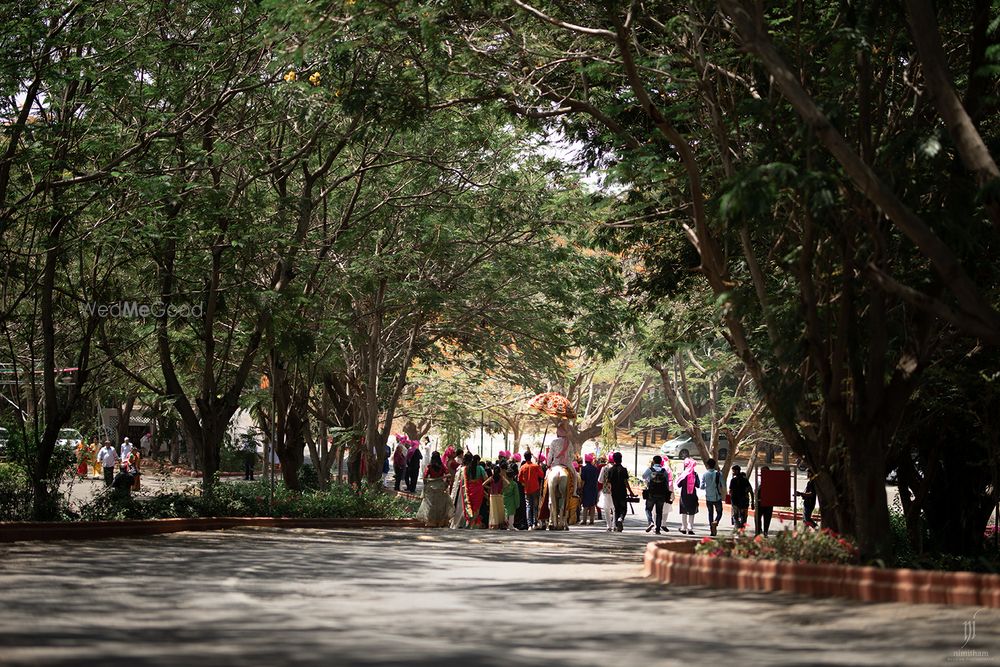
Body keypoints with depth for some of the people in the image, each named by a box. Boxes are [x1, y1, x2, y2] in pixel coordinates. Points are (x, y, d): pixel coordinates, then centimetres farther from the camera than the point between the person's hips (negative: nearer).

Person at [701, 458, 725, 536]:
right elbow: (723, 486, -7)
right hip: (717, 497, -1)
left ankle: (712, 530, 7)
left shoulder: (705, 474, -3)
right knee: (719, 512, 11)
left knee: (710, 513, 12)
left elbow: (702, 486, -2)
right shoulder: (719, 474, -7)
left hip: (708, 497, 1)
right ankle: (715, 522, -20)